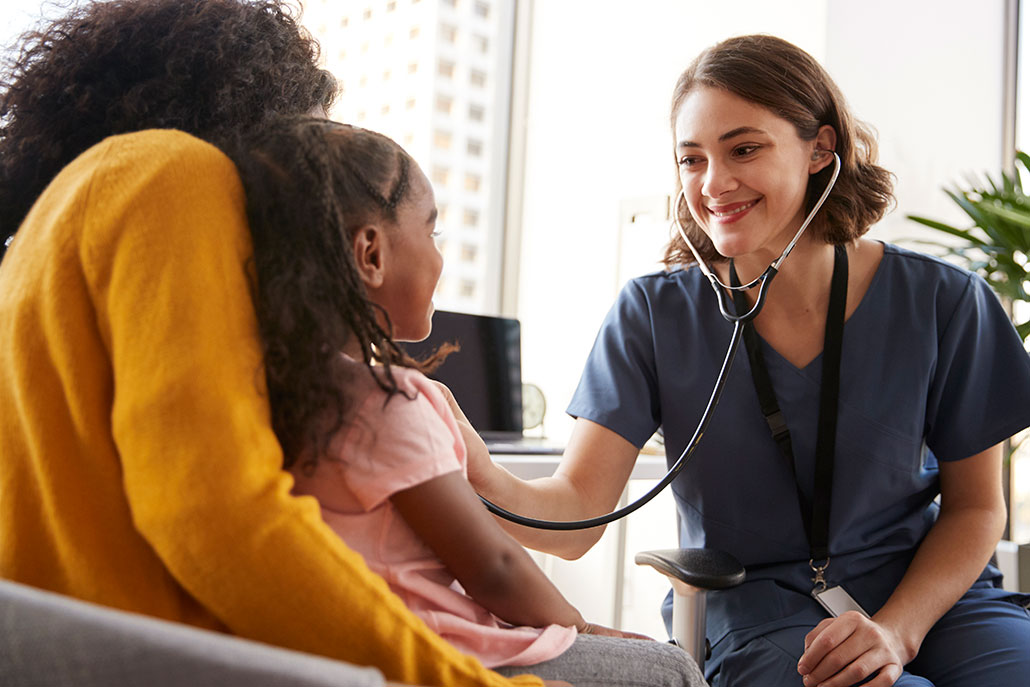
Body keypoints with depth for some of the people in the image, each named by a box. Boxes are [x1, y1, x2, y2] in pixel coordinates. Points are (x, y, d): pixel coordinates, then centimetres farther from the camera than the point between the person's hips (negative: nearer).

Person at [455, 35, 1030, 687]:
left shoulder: (941, 302, -5)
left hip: (930, 589, 2)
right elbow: (574, 513, -13)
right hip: (756, 611, -1)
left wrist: (896, 629, -12)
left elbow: (976, 506, 5)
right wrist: (483, 480, -35)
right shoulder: (653, 314, -6)